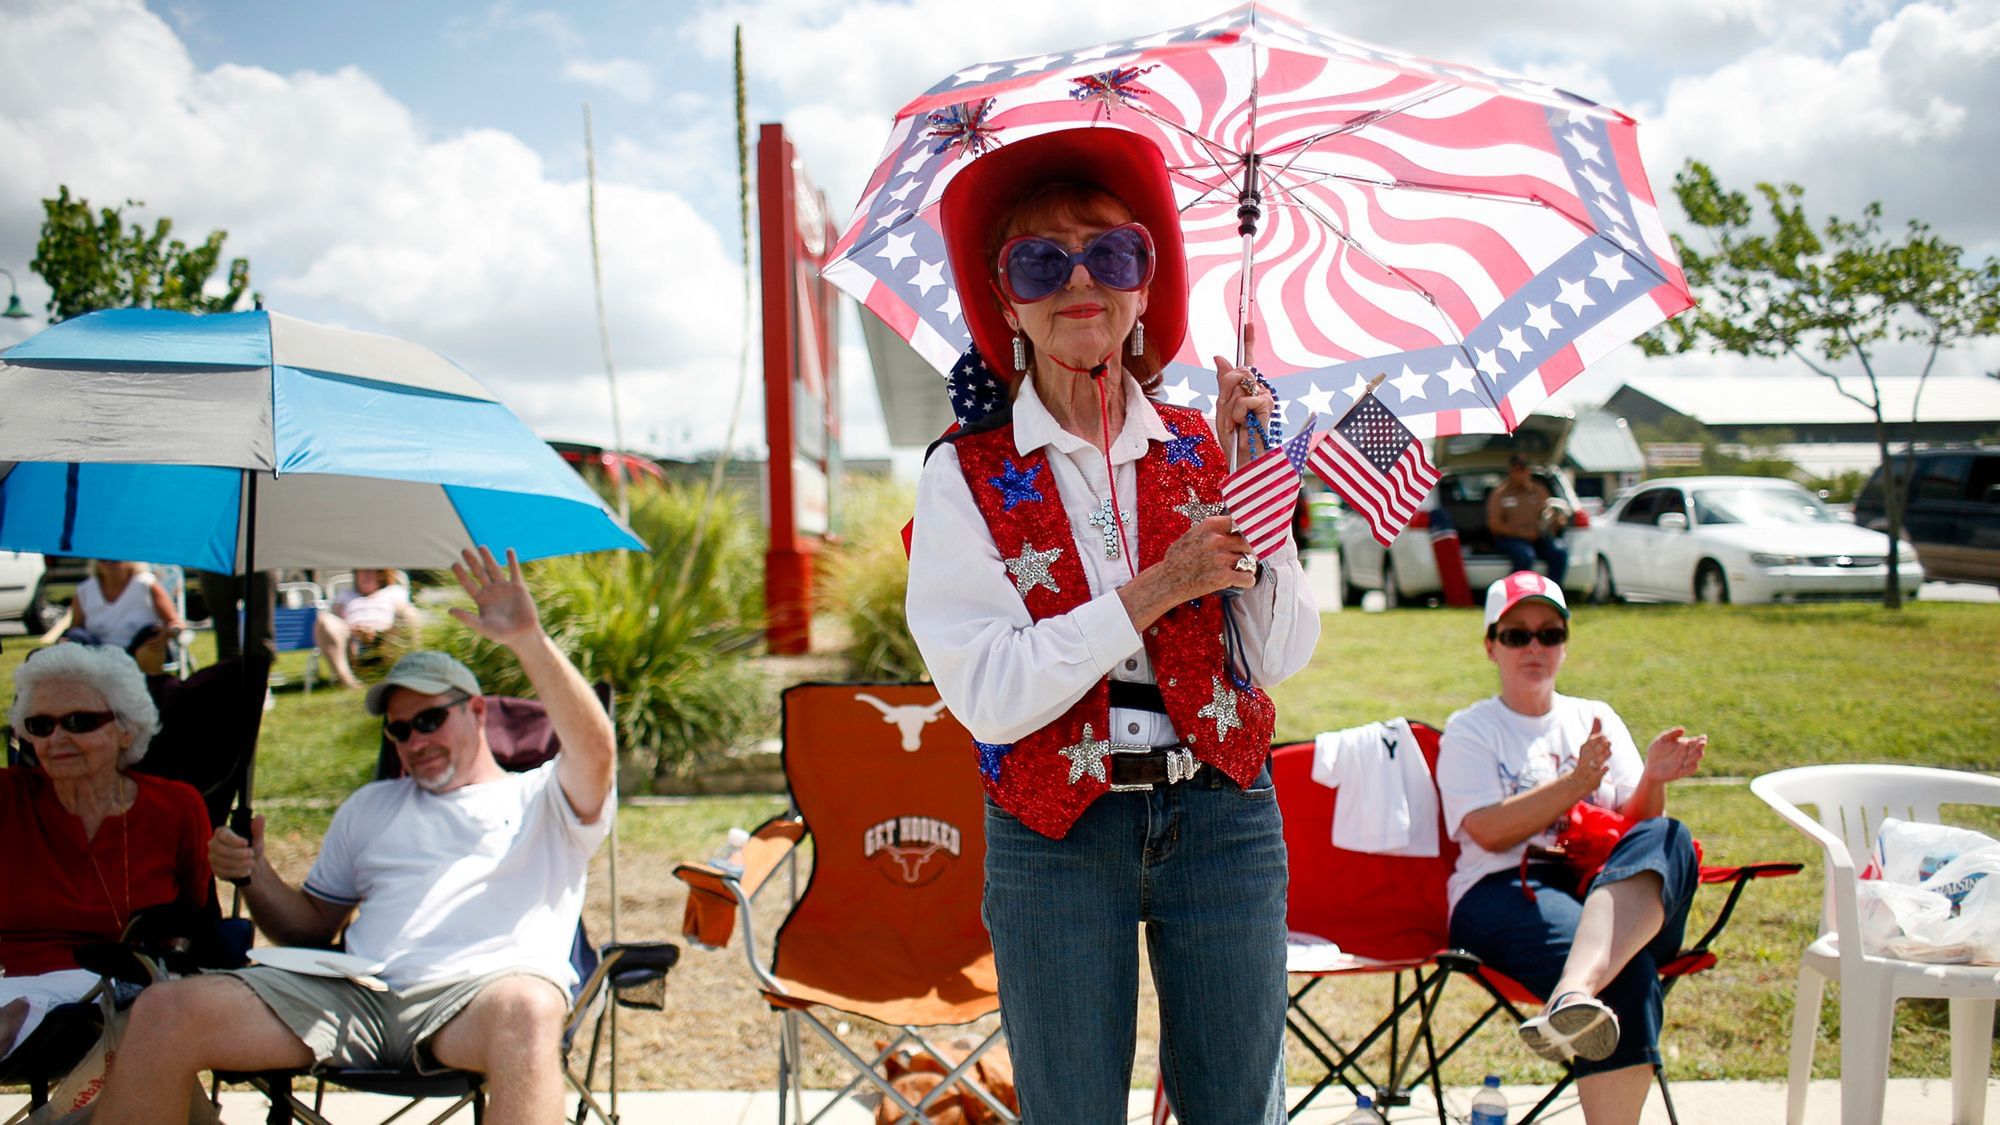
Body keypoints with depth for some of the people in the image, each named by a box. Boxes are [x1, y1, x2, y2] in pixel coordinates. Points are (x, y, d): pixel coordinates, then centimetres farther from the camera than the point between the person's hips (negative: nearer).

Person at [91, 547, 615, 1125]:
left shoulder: (540, 799, 17)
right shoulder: (370, 806, 34)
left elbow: (594, 752, -6)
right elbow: (311, 925, 32)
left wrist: (528, 640, -17)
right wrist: (255, 876, 10)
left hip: (477, 994, -4)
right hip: (356, 997, 5)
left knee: (528, 1009, -43)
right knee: (164, 1011, -17)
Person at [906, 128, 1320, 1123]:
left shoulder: (1200, 452, 2)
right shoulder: (968, 475, -6)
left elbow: (1279, 659, -2)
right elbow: (987, 696, -15)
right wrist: (1152, 591, -18)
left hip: (1220, 816, 2)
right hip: (1054, 841, -2)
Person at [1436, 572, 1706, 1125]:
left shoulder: (1597, 720, 26)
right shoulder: (1469, 731, 15)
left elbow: (1635, 825, 13)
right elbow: (1491, 831, -3)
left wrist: (1653, 778, -9)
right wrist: (1578, 780, -13)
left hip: (1620, 893, 3)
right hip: (1506, 890, -3)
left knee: (1667, 839, -36)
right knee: (1626, 976, -36)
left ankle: (1574, 994, -59)